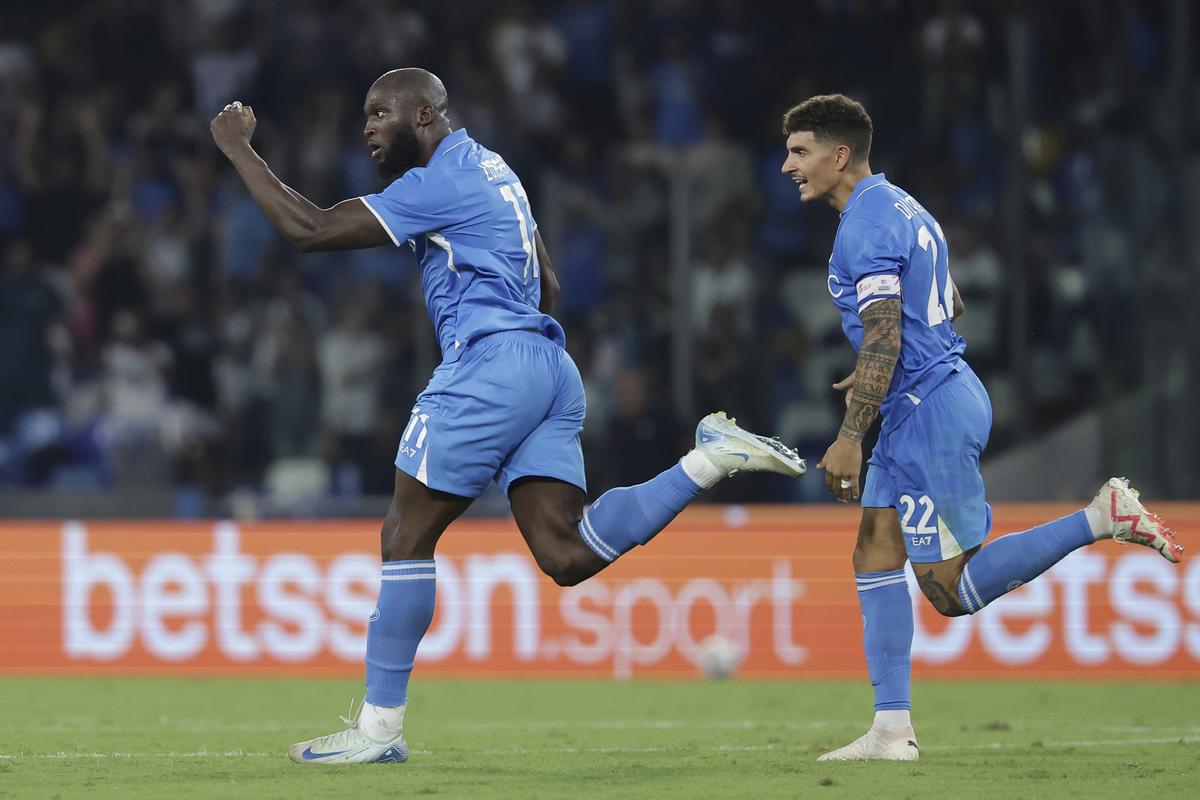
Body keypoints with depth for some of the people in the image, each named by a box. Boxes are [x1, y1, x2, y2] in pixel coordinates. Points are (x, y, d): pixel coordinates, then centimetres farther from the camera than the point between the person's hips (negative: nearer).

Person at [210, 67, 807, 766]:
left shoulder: (437, 182, -7)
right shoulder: (490, 168, 22)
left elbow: (309, 230, -11)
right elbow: (545, 284, 28)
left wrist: (239, 151, -3)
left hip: (491, 363, -9)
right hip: (551, 369, 9)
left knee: (407, 536, -1)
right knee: (567, 555, -2)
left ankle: (380, 727, 2)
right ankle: (710, 460, -9)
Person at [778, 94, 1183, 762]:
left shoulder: (865, 226, -16)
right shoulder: (902, 208, 16)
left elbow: (883, 340, -22)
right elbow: (951, 307, 26)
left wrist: (850, 438, -22)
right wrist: (875, 379, 26)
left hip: (931, 412, -11)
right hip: (944, 391, 11)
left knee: (952, 591, -7)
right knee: (876, 552, 7)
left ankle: (1105, 518, -8)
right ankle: (893, 730, 4)